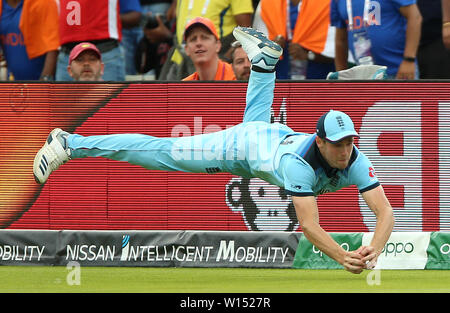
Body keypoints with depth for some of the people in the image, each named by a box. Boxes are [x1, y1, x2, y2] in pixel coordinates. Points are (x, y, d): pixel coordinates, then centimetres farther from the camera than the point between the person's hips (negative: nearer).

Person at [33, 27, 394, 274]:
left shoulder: (354, 160, -31)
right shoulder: (301, 161, -46)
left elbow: (385, 211, -37)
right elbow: (308, 225, -49)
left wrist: (374, 251, -54)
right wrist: (343, 258, -59)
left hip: (274, 136, 5)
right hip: (241, 145, -5)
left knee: (254, 120, 41)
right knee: (162, 152, 5)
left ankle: (263, 58, 60)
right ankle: (69, 143, 13)